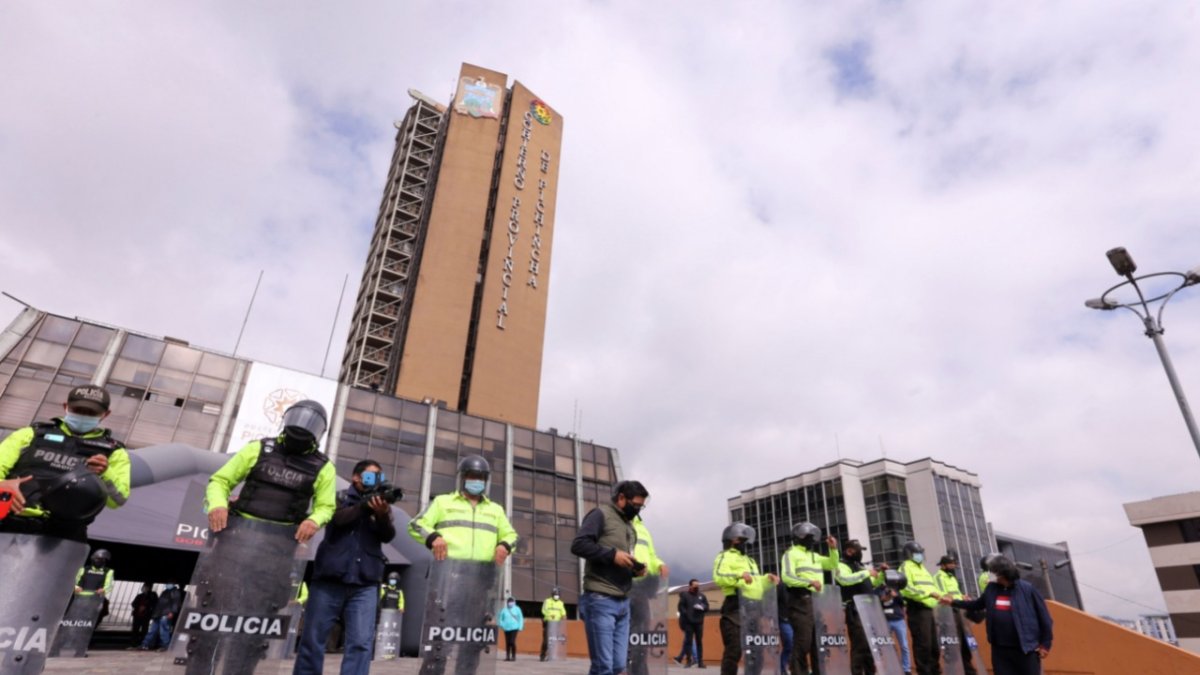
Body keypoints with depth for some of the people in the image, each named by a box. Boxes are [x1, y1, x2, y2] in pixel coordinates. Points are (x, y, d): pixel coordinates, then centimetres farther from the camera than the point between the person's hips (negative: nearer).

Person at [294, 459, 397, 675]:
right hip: (329, 579, -1)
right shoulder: (340, 497, 9)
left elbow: (388, 535, -3)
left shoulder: (382, 504, 13)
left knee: (361, 642, -7)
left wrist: (382, 515, -24)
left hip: (364, 584, 1)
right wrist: (365, 505, -26)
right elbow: (337, 518, -12)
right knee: (313, 639, 5)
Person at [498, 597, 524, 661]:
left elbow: (521, 618, 5)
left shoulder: (517, 609, 3)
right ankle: (507, 656, 13)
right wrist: (502, 625, 4)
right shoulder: (504, 610, 5)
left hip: (514, 628, -2)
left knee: (512, 642, -13)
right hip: (506, 629, 2)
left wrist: (520, 627, -1)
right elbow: (500, 618, 15)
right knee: (507, 643, 3)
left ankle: (513, 656, -3)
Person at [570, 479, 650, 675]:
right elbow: (578, 544, -15)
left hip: (623, 602, 8)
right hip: (600, 599, -8)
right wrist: (612, 554, -18)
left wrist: (635, 569, 4)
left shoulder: (630, 526, 21)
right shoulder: (601, 514, -3)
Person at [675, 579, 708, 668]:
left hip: (699, 622, 3)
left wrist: (702, 607, -10)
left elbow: (707, 607, 11)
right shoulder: (684, 595, 3)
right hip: (688, 622, -3)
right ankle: (689, 661, 4)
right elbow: (680, 607, -2)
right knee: (688, 641, -1)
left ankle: (700, 662, 9)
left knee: (699, 642, 5)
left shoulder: (702, 596, 14)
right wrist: (686, 614, -15)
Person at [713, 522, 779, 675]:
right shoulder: (725, 557, 1)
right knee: (734, 648, -12)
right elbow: (718, 577, -19)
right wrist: (739, 575, -30)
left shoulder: (748, 560, 29)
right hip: (736, 608, -9)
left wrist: (767, 580, 12)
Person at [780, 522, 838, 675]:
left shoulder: (815, 555, 23)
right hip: (800, 601, -8)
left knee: (818, 639, 9)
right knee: (803, 640, -12)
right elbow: (787, 577, -16)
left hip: (817, 601, 8)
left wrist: (833, 549, 9)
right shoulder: (791, 553, -3)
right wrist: (809, 582, -27)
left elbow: (833, 565, 25)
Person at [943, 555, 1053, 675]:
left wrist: (1045, 644, -3)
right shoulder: (991, 588, 6)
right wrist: (953, 602, 18)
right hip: (1000, 649, 4)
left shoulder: (1027, 589, -9)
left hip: (1026, 648, -4)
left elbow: (1043, 616, -4)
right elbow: (978, 604, 20)